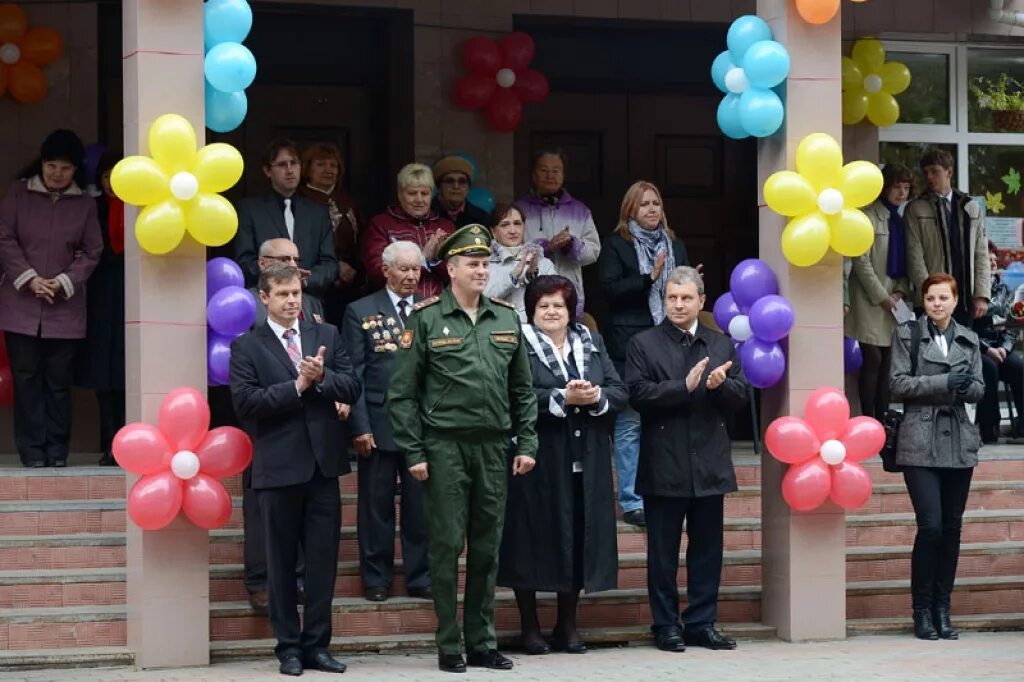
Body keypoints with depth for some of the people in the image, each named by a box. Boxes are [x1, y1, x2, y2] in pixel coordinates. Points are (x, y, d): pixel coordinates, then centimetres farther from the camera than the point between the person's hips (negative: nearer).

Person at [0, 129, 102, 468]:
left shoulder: (84, 204, 4)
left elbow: (92, 251, 4)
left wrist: (64, 282, -9)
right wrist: (28, 278, -11)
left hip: (65, 307, 1)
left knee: (59, 380, 2)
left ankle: (57, 451, 8)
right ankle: (32, 451, 3)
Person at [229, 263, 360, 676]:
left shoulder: (326, 336, 10)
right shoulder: (247, 346, 0)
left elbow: (351, 389, 3)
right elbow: (244, 401, -12)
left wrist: (322, 377, -16)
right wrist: (297, 385, -16)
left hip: (323, 464, 3)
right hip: (279, 468, -3)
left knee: (324, 559, 5)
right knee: (282, 561, 5)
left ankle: (316, 644, 13)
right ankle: (288, 647, 13)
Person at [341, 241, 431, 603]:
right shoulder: (361, 312, 2)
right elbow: (354, 374, -2)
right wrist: (359, 426, -8)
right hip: (379, 422, -2)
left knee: (421, 504, 6)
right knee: (377, 505, 5)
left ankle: (421, 577, 15)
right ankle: (376, 579, 14)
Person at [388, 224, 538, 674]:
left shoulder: (506, 318, 10)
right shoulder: (425, 319, -3)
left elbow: (522, 389, 14)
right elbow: (402, 392, -4)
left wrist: (527, 444, 5)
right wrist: (413, 453, -9)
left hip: (493, 446, 4)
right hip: (444, 446, -4)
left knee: (487, 548, 8)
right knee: (447, 546, 0)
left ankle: (482, 643, 17)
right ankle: (449, 647, 7)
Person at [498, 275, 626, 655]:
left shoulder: (592, 344, 15)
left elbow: (620, 392, 8)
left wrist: (597, 397, -12)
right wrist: (563, 398, -19)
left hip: (585, 464, 5)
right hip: (538, 462, -4)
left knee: (579, 538, 7)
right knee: (534, 539, -1)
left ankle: (568, 625, 19)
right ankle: (530, 627, 10)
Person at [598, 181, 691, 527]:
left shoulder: (674, 245, 18)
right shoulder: (616, 244, 3)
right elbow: (610, 291, -9)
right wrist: (648, 278, -17)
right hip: (630, 344, -5)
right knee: (630, 423, -4)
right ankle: (632, 501, 0)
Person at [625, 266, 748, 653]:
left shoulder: (722, 346, 13)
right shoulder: (643, 344, 1)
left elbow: (740, 396, 8)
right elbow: (638, 394, -11)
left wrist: (720, 385, -13)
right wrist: (684, 386, -19)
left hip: (709, 465, 4)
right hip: (664, 467, -3)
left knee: (707, 550, 7)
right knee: (663, 552, 3)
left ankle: (702, 624, 15)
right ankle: (666, 625, 10)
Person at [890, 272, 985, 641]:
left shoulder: (968, 340, 13)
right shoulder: (907, 334, 3)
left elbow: (979, 387, 10)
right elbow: (898, 383, -5)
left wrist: (967, 387, -14)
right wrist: (944, 382, -15)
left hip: (959, 443, 4)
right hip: (921, 442, -4)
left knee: (952, 527, 5)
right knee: (930, 526, -10)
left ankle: (942, 609, 13)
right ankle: (922, 610, 2)